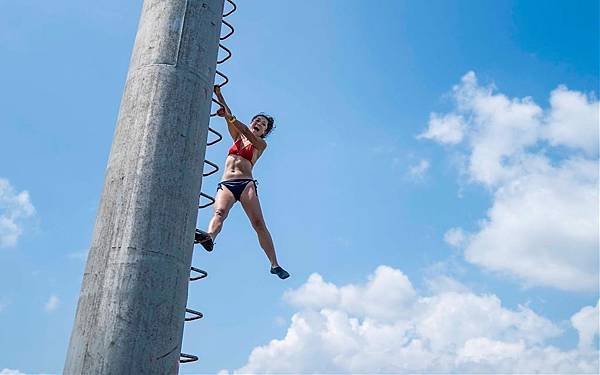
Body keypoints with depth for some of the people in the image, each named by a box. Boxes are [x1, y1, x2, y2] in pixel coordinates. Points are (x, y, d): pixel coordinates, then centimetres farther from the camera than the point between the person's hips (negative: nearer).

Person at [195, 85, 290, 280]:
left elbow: (247, 133, -4)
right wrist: (218, 95, 1)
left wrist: (230, 117, -15)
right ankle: (209, 237, -58)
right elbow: (228, 115, 13)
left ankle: (274, 264, -21)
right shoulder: (237, 137, 25)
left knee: (259, 223, -16)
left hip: (246, 183, -1)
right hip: (226, 184, 2)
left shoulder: (261, 144, 16)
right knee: (219, 212, -29)